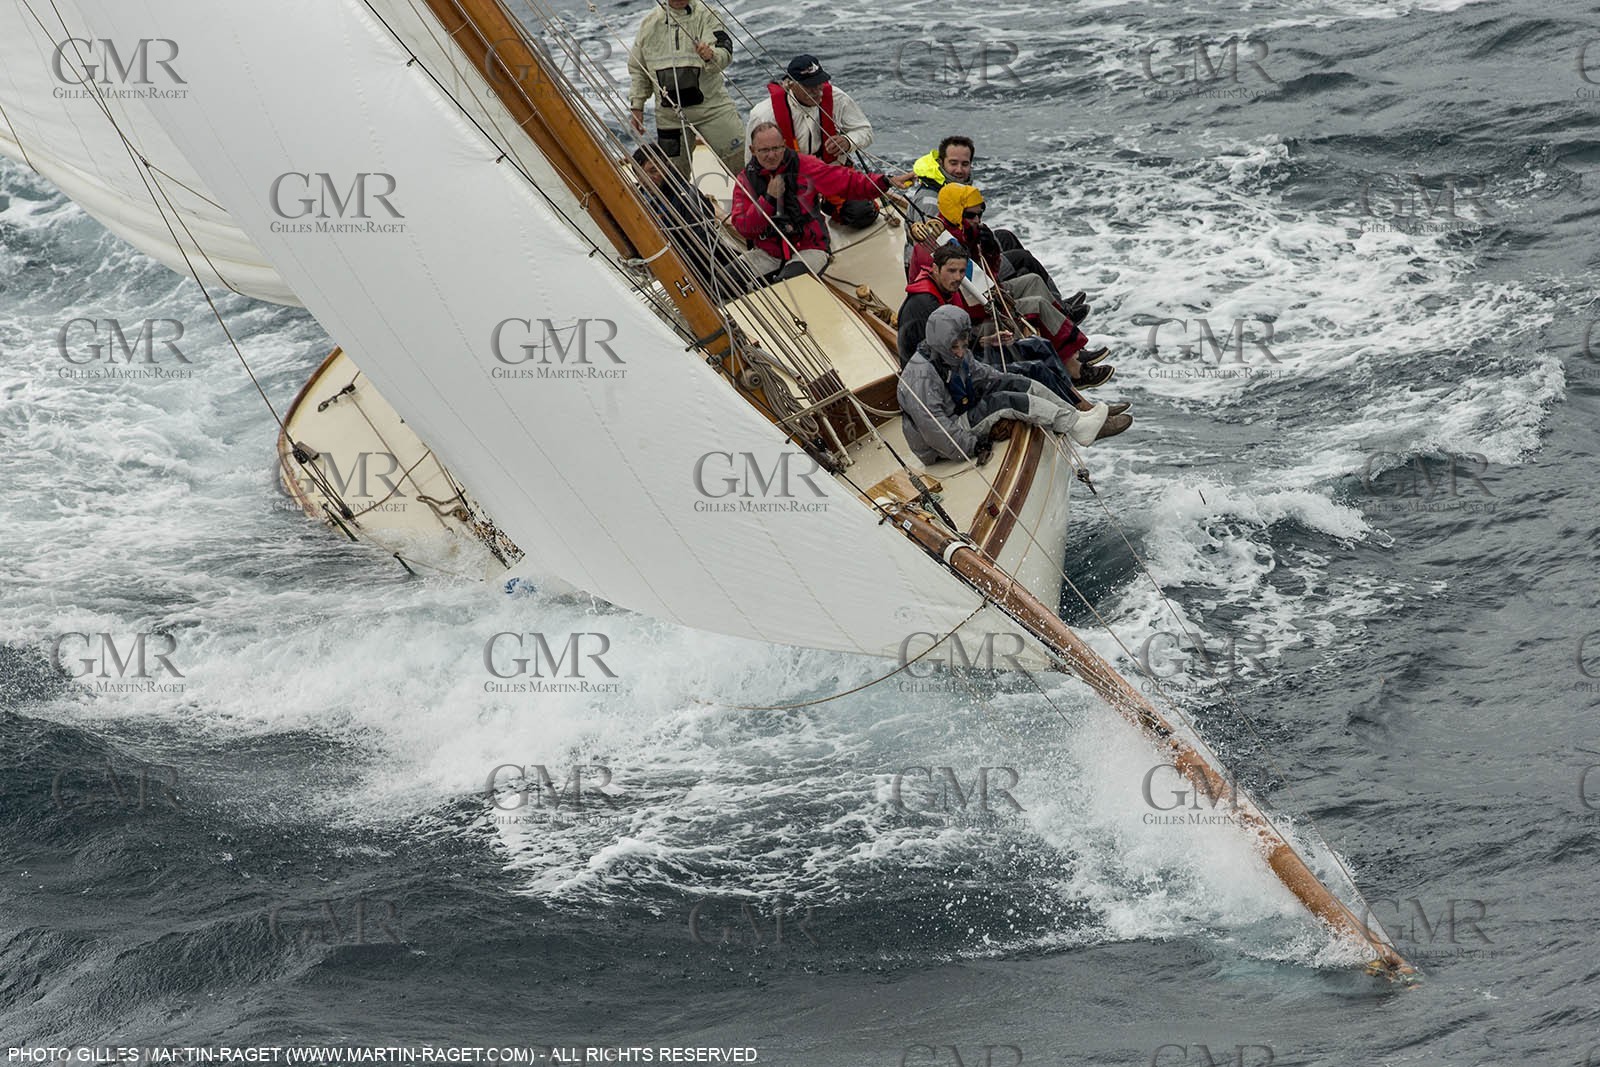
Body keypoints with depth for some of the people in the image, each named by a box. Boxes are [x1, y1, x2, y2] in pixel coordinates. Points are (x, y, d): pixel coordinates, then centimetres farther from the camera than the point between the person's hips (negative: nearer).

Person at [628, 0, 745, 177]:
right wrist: (636, 106, 11)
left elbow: (725, 54, -15)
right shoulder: (649, 23, 6)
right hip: (669, 112, 2)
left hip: (711, 104, -2)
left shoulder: (705, 15, -2)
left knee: (741, 157, -9)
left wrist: (711, 56, -38)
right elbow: (637, 69, 16)